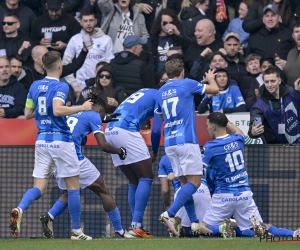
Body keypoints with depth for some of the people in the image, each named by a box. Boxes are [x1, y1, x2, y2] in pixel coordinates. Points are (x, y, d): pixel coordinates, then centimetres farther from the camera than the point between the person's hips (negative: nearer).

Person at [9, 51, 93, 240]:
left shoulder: (35, 86, 9)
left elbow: (28, 114, 14)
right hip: (61, 140, -6)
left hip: (42, 140, 6)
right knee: (73, 185, 7)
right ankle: (76, 231, 9)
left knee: (39, 187, 3)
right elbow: (57, 110, -26)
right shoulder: (60, 86, -10)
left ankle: (19, 210, -27)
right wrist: (82, 108, -16)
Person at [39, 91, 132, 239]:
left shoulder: (73, 113, 22)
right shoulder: (94, 116, 2)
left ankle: (49, 216, 1)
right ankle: (119, 231, 7)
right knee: (104, 192, 7)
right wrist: (120, 151, 10)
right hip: (74, 158, -7)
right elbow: (103, 145, -5)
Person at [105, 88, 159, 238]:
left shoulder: (145, 93, 28)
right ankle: (136, 225, -12)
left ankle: (137, 226, 11)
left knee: (134, 182, 14)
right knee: (146, 178, -3)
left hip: (110, 130, 8)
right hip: (125, 130, -8)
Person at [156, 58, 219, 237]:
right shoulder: (187, 84, -2)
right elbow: (215, 90, 7)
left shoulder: (161, 92, 14)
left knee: (185, 182, 11)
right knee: (194, 181, -7)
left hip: (170, 142, 7)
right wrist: (211, 79, 27)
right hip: (187, 140, -7)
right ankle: (170, 214, -22)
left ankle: (195, 222, 6)